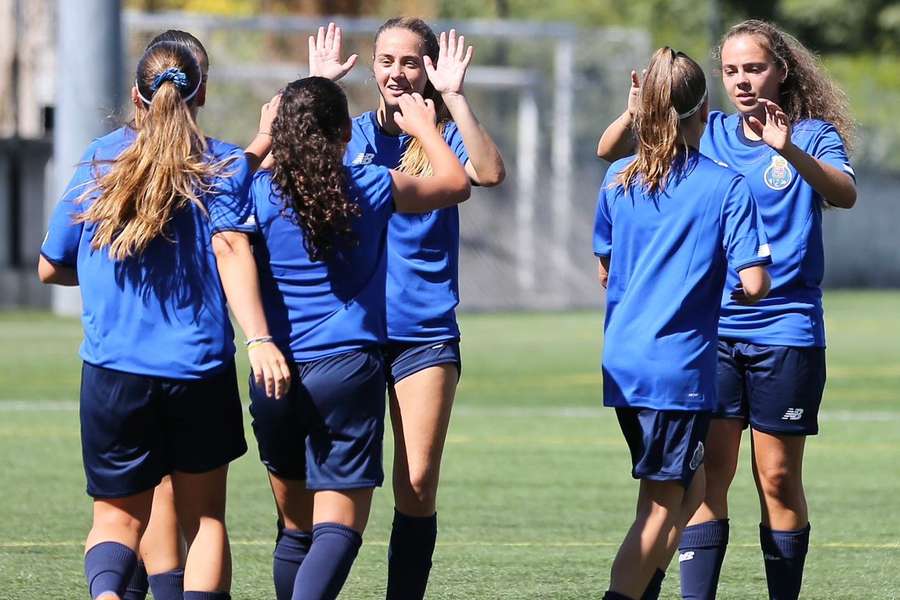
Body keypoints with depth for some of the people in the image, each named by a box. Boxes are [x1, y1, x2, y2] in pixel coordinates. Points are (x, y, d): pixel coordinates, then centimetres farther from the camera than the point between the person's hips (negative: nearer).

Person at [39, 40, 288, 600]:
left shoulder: (100, 157, 8)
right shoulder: (227, 163, 2)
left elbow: (51, 267, 15)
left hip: (113, 369, 1)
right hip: (201, 366, -1)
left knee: (119, 516, 10)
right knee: (204, 516, 14)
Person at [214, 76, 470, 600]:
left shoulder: (260, 193, -2)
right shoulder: (372, 188, 0)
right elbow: (456, 184, 17)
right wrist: (425, 127, 34)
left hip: (275, 376, 3)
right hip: (348, 370, -2)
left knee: (296, 528, 17)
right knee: (338, 529, -9)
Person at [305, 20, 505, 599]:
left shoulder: (445, 136, 3)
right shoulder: (350, 134, 7)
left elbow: (490, 173, -19)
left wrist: (454, 96, -23)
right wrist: (317, 87, -19)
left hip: (425, 331, -1)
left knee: (417, 486, -7)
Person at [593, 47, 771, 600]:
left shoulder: (618, 180, 7)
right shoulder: (726, 187, -8)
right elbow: (754, 283, -13)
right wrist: (750, 288, 9)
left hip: (622, 363, 6)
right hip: (680, 368, -6)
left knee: (689, 487, 21)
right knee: (664, 504, 0)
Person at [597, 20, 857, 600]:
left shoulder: (813, 134, -1)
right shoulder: (709, 135, 8)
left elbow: (844, 193, -22)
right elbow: (610, 151, 4)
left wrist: (790, 150, -39)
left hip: (785, 329, -3)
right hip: (712, 328, 3)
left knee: (779, 478, 2)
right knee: (707, 470, -3)